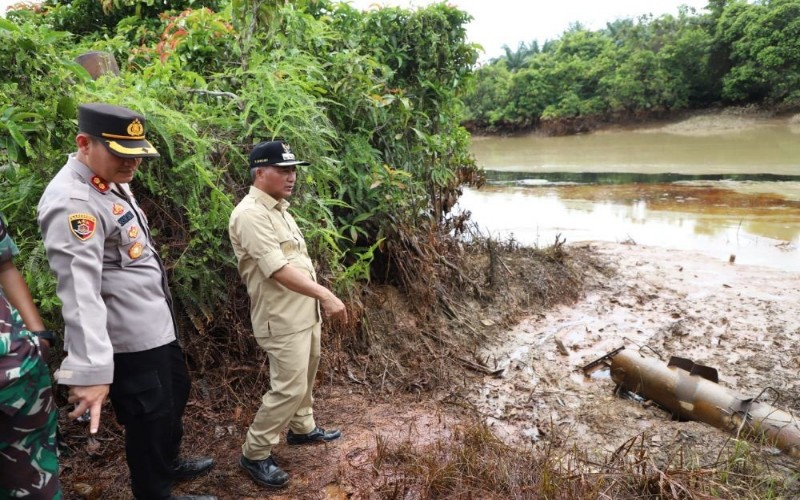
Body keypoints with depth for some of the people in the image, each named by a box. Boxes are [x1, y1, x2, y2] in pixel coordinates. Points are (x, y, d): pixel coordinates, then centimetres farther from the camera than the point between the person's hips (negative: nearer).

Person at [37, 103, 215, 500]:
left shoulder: (111, 180, 6)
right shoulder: (72, 202, -25)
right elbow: (80, 289, -33)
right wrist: (90, 370, -38)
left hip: (156, 321, 10)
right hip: (130, 337, -10)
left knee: (175, 393, 27)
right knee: (149, 416, 9)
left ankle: (168, 463, 50)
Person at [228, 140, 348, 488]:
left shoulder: (277, 208, 12)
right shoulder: (250, 214, -20)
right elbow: (278, 269, -29)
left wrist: (318, 299, 17)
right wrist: (326, 295, -31)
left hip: (304, 312, 10)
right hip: (282, 318, -10)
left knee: (305, 377, 22)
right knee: (289, 387, -4)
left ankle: (302, 428, 43)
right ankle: (254, 454, 14)